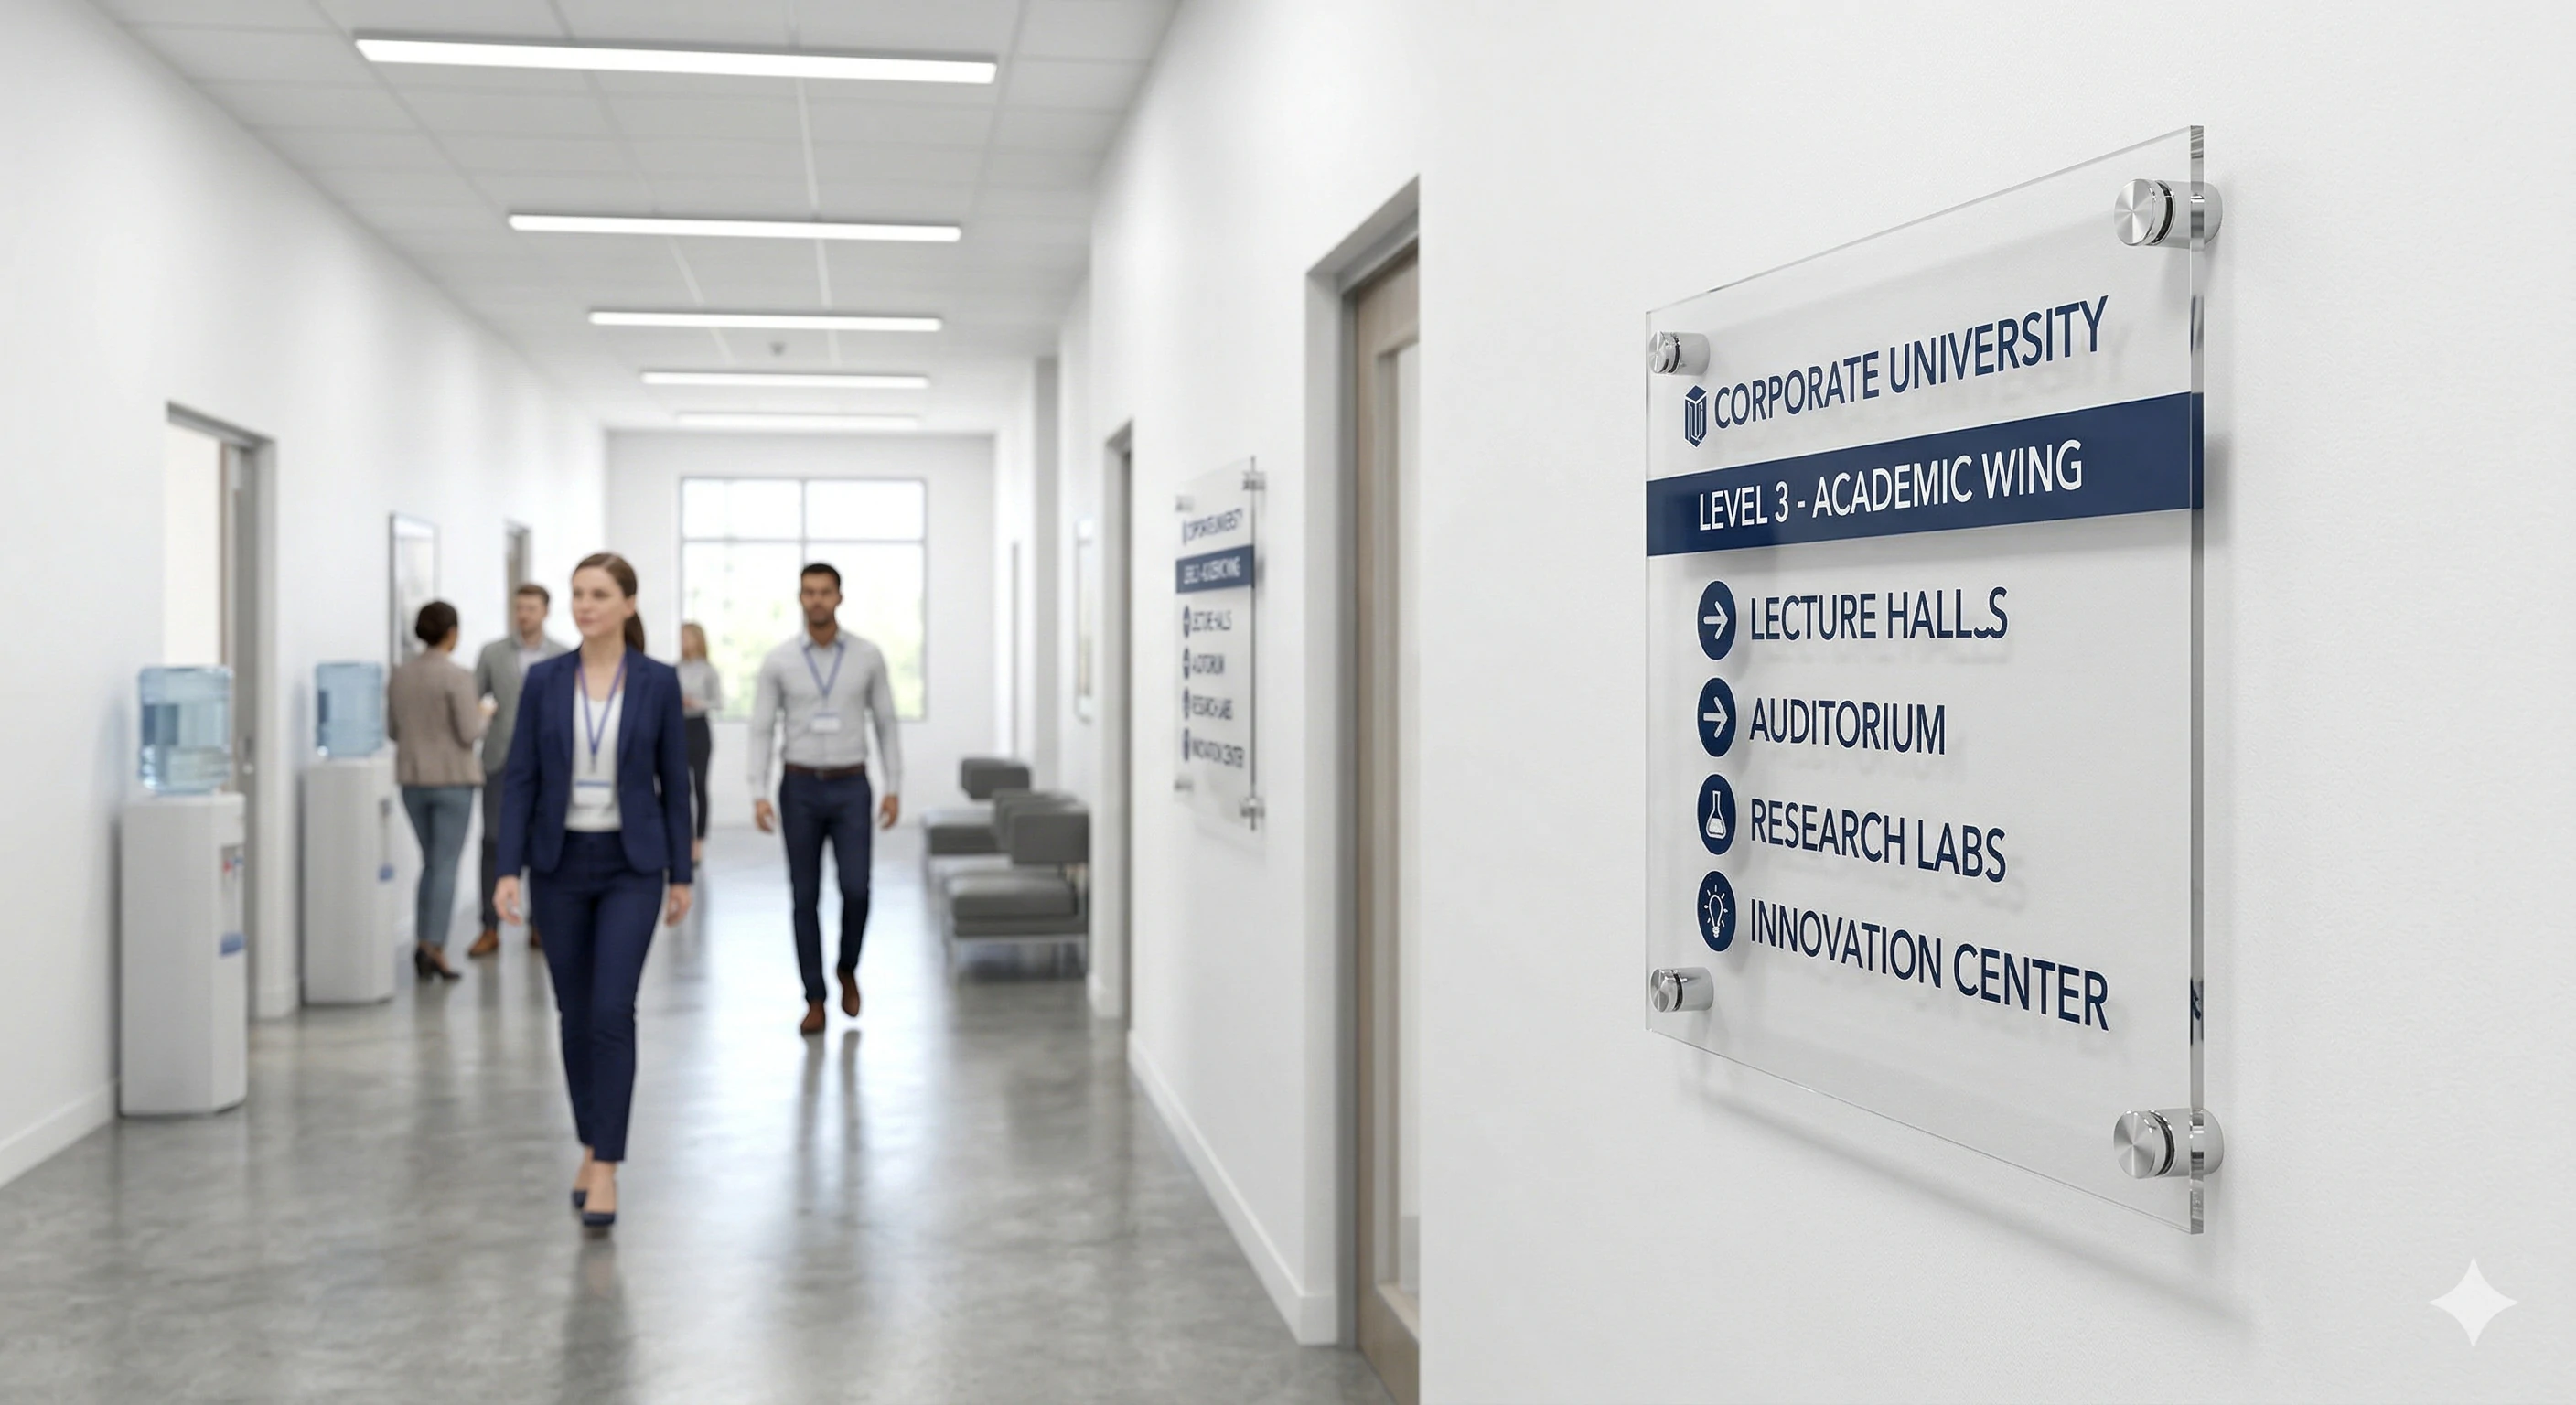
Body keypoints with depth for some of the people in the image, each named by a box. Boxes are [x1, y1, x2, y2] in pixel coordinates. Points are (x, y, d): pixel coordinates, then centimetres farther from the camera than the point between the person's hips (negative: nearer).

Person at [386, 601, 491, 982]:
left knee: (431, 862, 16)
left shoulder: (399, 676, 4)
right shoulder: (457, 677, -14)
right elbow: (469, 733, -15)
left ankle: (422, 941, 14)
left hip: (412, 778, 6)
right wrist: (483, 714, 4)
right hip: (452, 779, -6)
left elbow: (392, 730, 10)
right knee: (446, 865, 0)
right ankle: (434, 946, -3)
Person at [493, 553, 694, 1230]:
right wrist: (509, 868, -8)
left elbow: (674, 781, 1)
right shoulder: (543, 680, 1)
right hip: (559, 863, 3)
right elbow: (519, 778, 0)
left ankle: (605, 1166, -5)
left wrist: (680, 874, 1)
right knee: (575, 1012, 11)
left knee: (613, 1011, -11)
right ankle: (591, 1146, 28)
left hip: (632, 865, -2)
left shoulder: (658, 681, -3)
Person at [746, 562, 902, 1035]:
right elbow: (761, 730, -1)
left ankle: (848, 969, 21)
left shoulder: (868, 656, 0)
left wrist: (894, 788, 0)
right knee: (806, 898, 4)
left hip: (851, 788, 0)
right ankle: (815, 1000, 14)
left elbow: (886, 723, 5)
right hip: (800, 788, 0)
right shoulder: (778, 661, -1)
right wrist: (759, 795, -10)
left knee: (856, 889, -9)